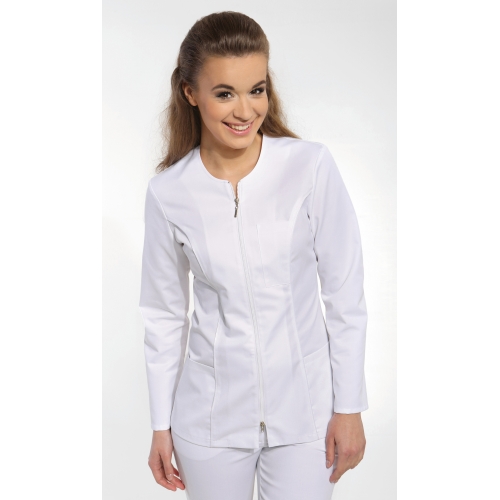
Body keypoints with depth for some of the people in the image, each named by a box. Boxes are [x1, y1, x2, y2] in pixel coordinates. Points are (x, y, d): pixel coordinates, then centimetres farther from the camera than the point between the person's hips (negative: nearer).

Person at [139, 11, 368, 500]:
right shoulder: (168, 193, -8)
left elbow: (346, 297, -6)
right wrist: (161, 424, 6)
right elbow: (164, 316, 2)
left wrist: (349, 407, -4)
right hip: (211, 413, 1)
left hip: (303, 405, -1)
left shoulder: (312, 166, -13)